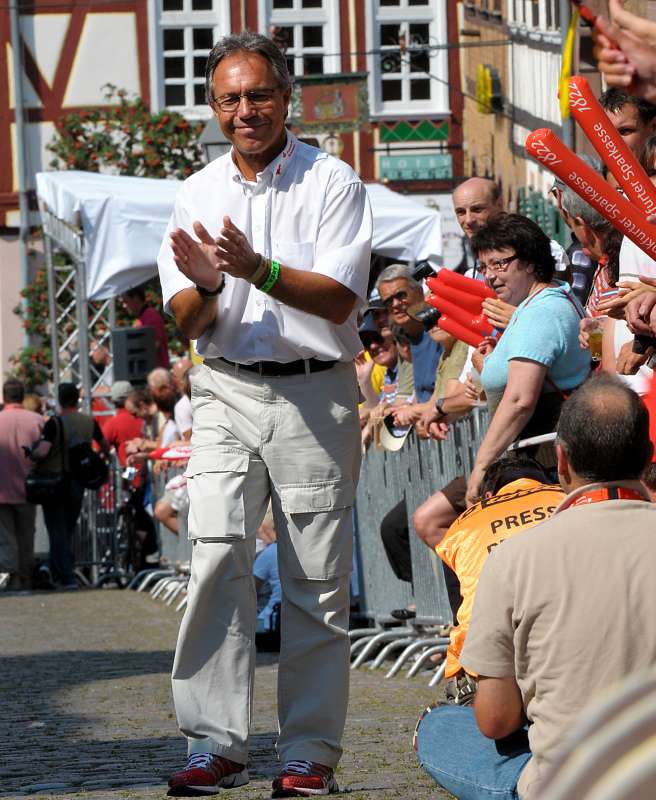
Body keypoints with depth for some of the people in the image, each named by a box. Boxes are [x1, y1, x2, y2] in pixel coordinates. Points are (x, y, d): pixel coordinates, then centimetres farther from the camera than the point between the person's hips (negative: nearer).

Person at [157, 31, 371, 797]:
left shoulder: (332, 182, 0)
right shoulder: (197, 193, 11)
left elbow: (338, 299, -10)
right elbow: (187, 323, 5)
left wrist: (258, 269, -26)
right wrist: (206, 285, -18)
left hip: (317, 395, -2)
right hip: (227, 393, 2)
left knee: (316, 581, -2)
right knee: (216, 556, -12)